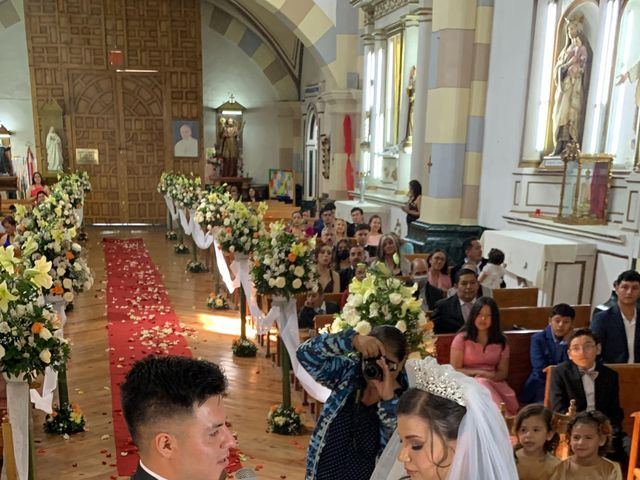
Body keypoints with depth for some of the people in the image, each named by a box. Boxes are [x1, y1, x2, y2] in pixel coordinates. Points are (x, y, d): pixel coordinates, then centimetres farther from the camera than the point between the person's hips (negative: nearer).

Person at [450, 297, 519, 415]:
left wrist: (491, 376, -12)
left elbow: (503, 372, 11)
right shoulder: (462, 338, 3)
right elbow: (455, 370, 0)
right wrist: (478, 372, -13)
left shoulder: (501, 341, 12)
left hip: (494, 383, 1)